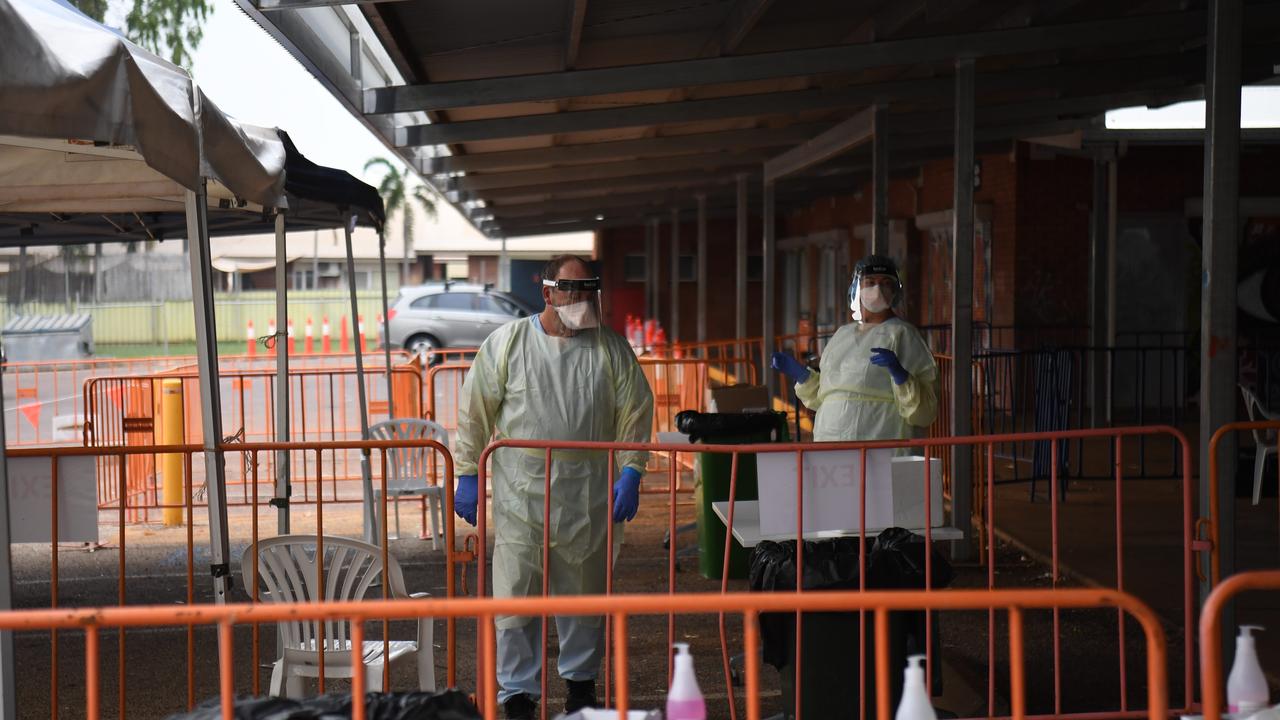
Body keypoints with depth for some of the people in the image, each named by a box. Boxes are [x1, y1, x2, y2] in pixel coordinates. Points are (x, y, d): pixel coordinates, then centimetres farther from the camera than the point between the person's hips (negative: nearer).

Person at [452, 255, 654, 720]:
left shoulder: (611, 349, 4)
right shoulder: (507, 343, 0)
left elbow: (635, 413, 6)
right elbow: (474, 412, 3)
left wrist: (630, 473, -4)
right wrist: (468, 475, 1)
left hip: (588, 502, 2)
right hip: (520, 498, -2)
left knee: (585, 596, 13)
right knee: (516, 599, -3)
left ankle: (581, 682, 33)